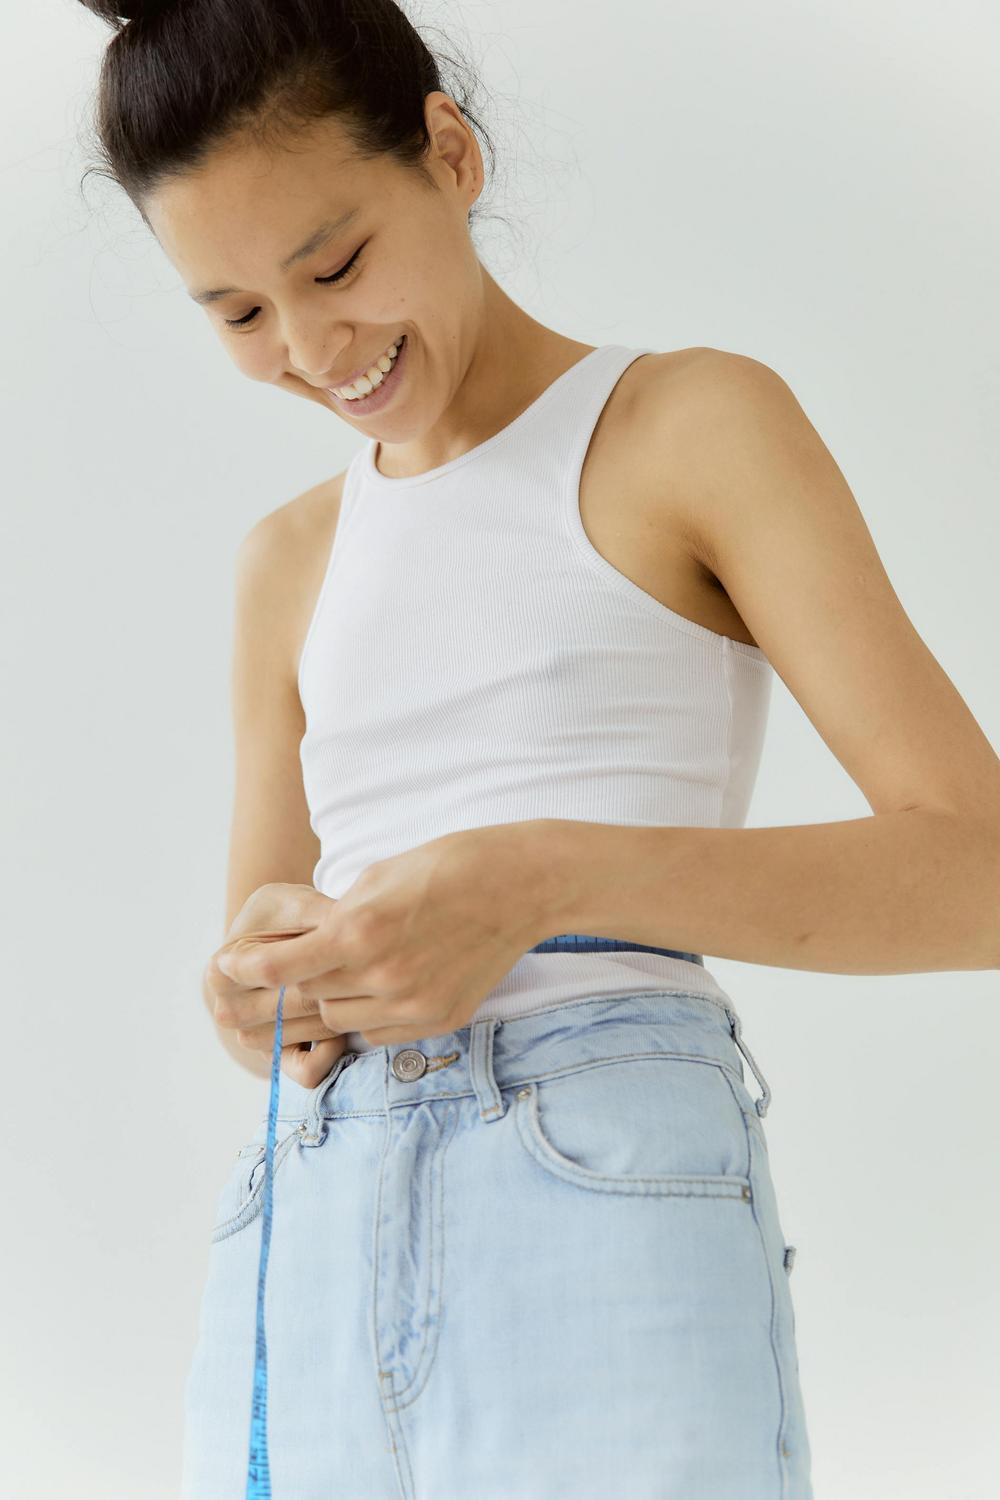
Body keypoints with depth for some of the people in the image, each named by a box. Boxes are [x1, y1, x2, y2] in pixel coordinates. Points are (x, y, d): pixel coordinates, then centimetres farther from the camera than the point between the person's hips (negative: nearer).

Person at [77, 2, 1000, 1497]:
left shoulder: (698, 422, 6)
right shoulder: (291, 561, 21)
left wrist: (557, 878, -17)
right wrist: (260, 985, -1)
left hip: (607, 1202, -4)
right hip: (303, 1251, 5)